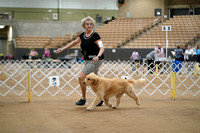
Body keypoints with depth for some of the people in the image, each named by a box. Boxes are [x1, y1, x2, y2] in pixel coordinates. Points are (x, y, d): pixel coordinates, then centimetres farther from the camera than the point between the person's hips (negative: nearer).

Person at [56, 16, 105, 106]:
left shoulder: (95, 35, -15)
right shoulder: (83, 35, 7)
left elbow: (102, 48, -25)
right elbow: (74, 43, 22)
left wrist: (98, 56, -43)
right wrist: (63, 49, 20)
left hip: (95, 60, -8)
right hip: (88, 60, 8)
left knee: (81, 77, -13)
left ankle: (83, 99, -1)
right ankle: (100, 99, 22)